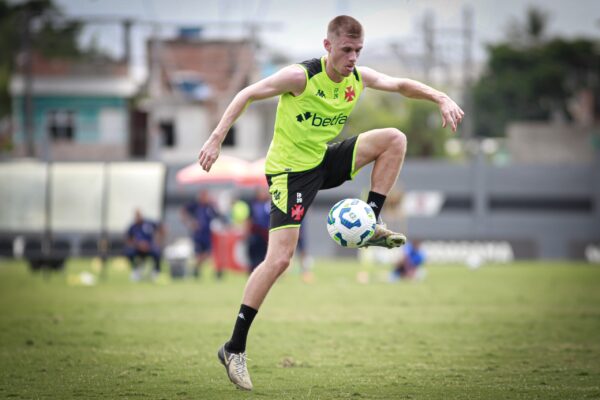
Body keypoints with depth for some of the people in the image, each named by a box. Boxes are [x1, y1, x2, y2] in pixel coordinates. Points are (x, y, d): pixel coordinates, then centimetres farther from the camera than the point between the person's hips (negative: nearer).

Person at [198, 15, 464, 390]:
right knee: (279, 259, -17)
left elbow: (402, 85, 10)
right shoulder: (301, 76, -21)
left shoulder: (358, 78, -3)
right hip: (290, 169, -7)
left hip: (326, 161, 7)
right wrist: (216, 139, -18)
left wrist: (443, 99, -6)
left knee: (395, 139, -8)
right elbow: (247, 95, -14)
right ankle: (235, 349, -10)